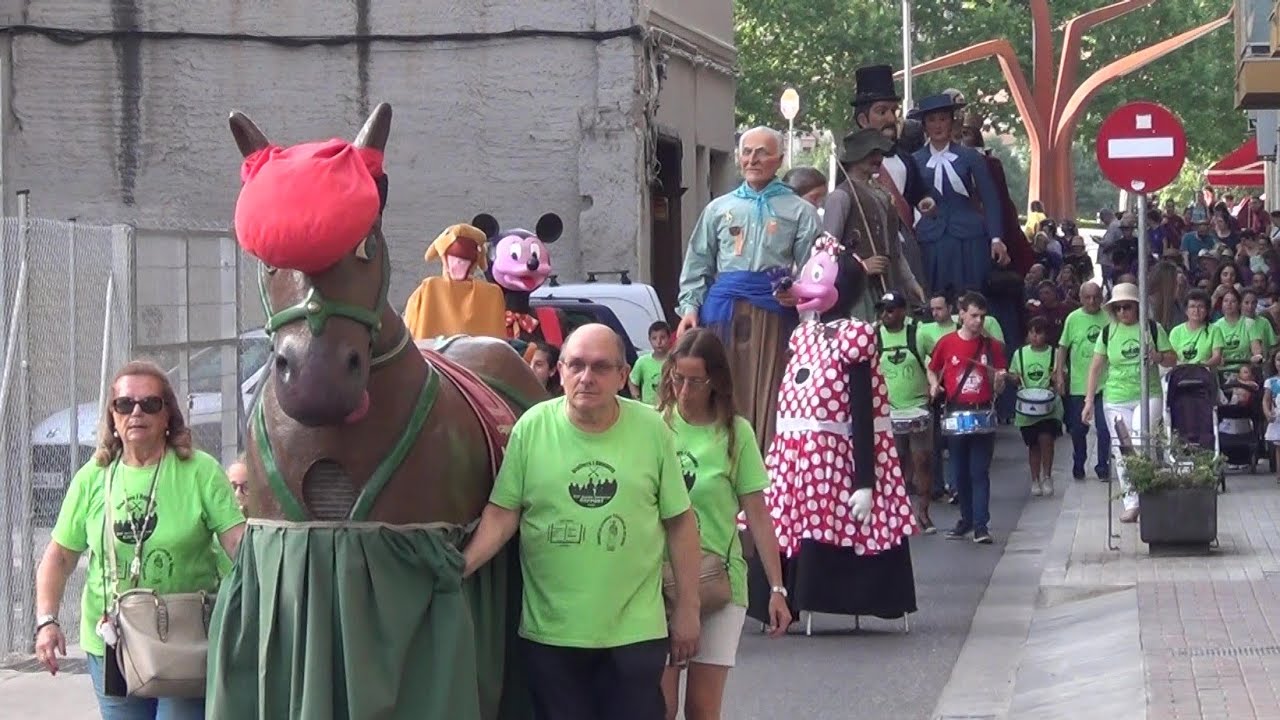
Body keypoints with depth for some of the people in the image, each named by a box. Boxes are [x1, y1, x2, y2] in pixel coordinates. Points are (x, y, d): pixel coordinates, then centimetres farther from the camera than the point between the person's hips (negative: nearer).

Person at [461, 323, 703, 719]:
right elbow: (502, 514, -2)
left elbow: (679, 522, 3)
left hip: (635, 630, 0)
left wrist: (687, 609, 4)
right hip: (549, 632, 1)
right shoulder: (531, 427, -4)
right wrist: (461, 565, -18)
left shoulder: (652, 429, -3)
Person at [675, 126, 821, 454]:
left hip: (774, 312, -2)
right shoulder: (719, 209, 17)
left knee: (768, 398, -5)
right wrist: (689, 306, 3)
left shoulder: (799, 212, 10)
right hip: (723, 308, 2)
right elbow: (698, 264, 17)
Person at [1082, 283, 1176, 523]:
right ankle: (1131, 503, 7)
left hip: (1148, 395, -2)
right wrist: (1089, 400, 4)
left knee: (1140, 443, -23)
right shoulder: (1108, 332, 6)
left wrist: (1159, 357, -17)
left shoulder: (1152, 328, 2)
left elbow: (1172, 360, 6)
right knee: (1121, 452, 1)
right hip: (1116, 400, 2)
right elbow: (1096, 367, 9)